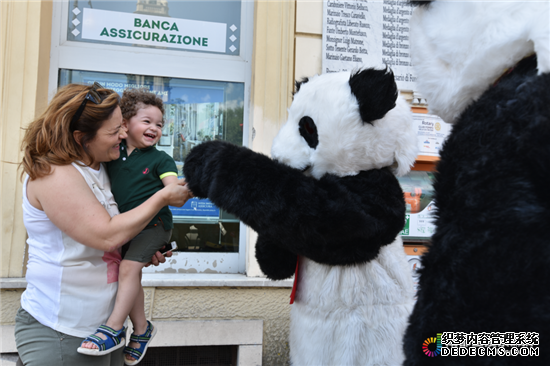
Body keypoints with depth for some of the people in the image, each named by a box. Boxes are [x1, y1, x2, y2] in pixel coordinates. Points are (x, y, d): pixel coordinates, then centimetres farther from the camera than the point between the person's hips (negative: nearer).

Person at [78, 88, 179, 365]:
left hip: (153, 223, -5)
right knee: (132, 275, 10)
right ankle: (141, 328, 24)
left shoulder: (160, 159, -6)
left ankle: (113, 326, -15)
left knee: (129, 267, -21)